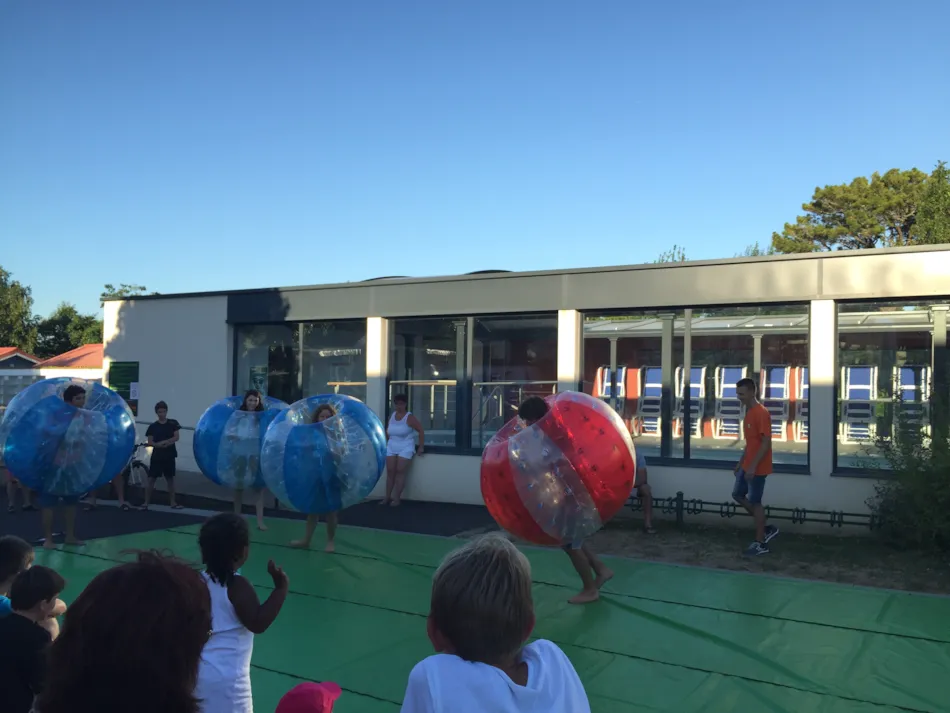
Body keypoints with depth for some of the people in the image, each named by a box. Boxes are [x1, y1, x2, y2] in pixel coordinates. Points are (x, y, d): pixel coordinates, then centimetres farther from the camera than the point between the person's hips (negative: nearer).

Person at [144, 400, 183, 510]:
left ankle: (173, 502, 15)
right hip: (157, 456, -1)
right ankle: (146, 502, 4)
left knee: (170, 479, 9)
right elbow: (150, 442, -4)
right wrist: (160, 445, -22)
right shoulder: (153, 426, 0)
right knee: (151, 478, -1)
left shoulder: (173, 423, 1)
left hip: (169, 455, 1)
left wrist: (164, 442, -18)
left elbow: (176, 437, -5)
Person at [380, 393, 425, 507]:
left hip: (405, 447, -6)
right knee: (390, 472, 5)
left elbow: (421, 430, -12)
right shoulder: (392, 416, 7)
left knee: (400, 472, -7)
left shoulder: (409, 417, -12)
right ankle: (387, 497, 11)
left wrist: (421, 447, -13)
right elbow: (388, 430, 20)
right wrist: (385, 442, 15)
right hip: (391, 447, 6)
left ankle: (397, 498, -4)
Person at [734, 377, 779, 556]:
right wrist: (741, 462, 20)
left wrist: (753, 466, -25)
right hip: (747, 465, 10)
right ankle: (766, 528, 23)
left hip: (757, 467, -10)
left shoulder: (761, 413, -19)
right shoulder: (749, 412, 11)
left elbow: (766, 443, -22)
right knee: (737, 494, 15)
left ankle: (760, 544, 10)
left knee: (755, 502, -2)